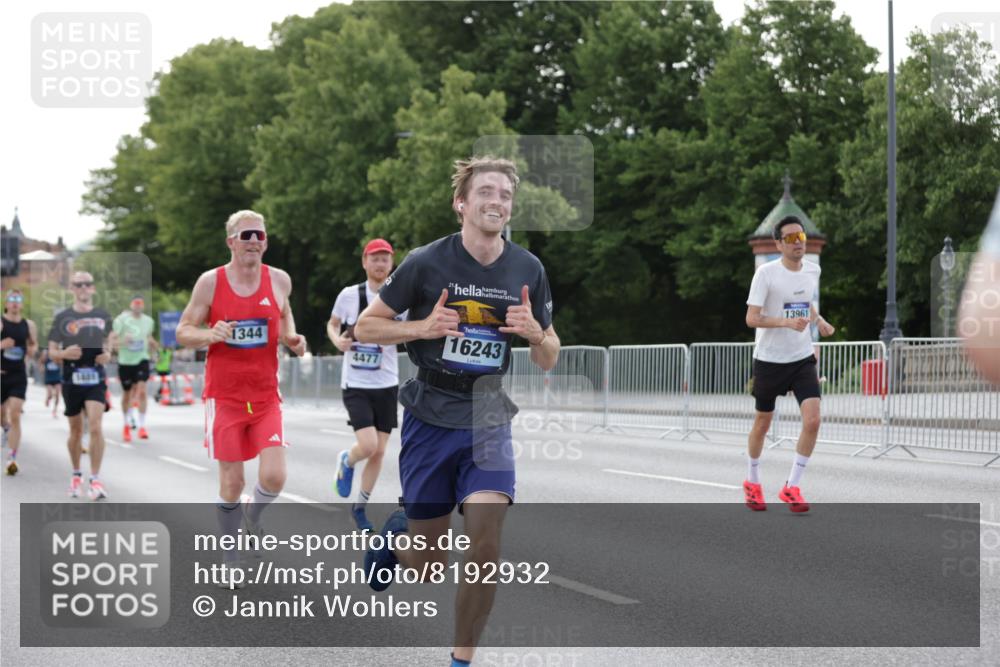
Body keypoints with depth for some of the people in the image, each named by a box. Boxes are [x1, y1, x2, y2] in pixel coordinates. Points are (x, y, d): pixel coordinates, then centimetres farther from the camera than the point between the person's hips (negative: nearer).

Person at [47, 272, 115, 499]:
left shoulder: (103, 315, 5)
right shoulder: (63, 317, -1)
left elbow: (110, 336, 23)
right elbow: (52, 351, 2)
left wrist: (108, 353, 2)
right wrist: (65, 354, -20)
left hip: (96, 380, 0)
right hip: (72, 380, 0)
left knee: (95, 427, -15)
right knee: (76, 431, 11)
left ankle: (95, 479, -11)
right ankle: (76, 475, 31)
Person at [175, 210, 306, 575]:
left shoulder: (279, 280, 0)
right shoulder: (210, 282, -6)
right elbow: (183, 331, 0)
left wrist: (292, 338, 1)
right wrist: (210, 335, -21)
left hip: (266, 397, 2)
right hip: (224, 398, -2)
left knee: (274, 476, -12)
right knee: (232, 482, 1)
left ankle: (253, 516, 23)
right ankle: (230, 557, 21)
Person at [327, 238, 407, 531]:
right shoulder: (350, 295, -5)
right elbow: (332, 324, 9)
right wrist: (337, 340, -12)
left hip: (387, 385, 3)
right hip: (356, 384, -3)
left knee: (379, 451, 5)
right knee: (368, 445, -17)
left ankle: (360, 507, 25)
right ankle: (346, 462, 19)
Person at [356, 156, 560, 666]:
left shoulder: (528, 270, 1)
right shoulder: (426, 262, -9)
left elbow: (549, 361, 9)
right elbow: (365, 326, -2)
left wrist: (536, 333, -14)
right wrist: (422, 328, -18)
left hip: (489, 423, 2)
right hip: (430, 422, -2)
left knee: (485, 546, -15)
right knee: (430, 566, 4)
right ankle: (398, 534, 39)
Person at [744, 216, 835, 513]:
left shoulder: (813, 270, 3)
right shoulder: (766, 273, -13)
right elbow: (751, 318, -18)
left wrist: (819, 322, 4)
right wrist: (786, 322, -32)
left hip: (803, 360, 3)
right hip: (769, 360, -3)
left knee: (812, 421, -14)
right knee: (763, 423, 11)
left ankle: (791, 488, -2)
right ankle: (752, 482, 35)